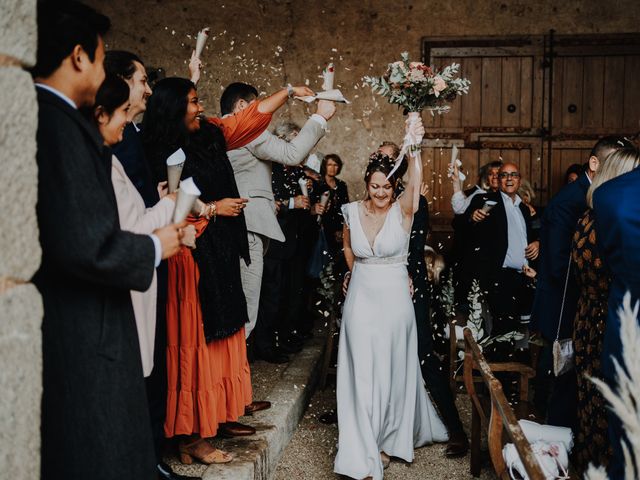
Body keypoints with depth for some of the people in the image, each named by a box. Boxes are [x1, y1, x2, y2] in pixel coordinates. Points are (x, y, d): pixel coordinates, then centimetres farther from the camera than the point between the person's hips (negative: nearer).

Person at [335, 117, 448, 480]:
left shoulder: (403, 210, -8)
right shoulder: (352, 212, 0)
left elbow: (416, 182, -29)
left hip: (394, 299, -1)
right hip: (361, 299, 1)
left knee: (392, 369, 10)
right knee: (363, 371, 2)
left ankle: (388, 439, 33)